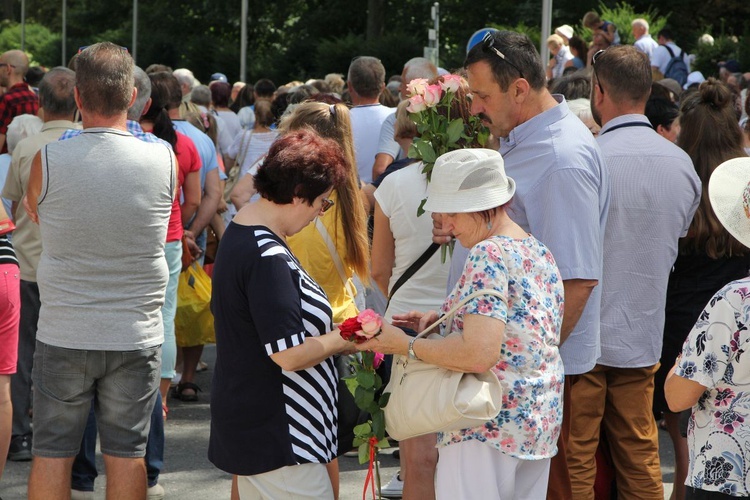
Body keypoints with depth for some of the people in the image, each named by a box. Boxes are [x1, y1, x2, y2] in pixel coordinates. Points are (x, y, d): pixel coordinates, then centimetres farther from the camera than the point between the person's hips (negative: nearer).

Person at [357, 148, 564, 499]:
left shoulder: (488, 255, -17)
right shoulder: (540, 252, 10)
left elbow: (479, 354, -27)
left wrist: (404, 345, -17)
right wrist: (442, 318, 12)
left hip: (490, 427, -9)